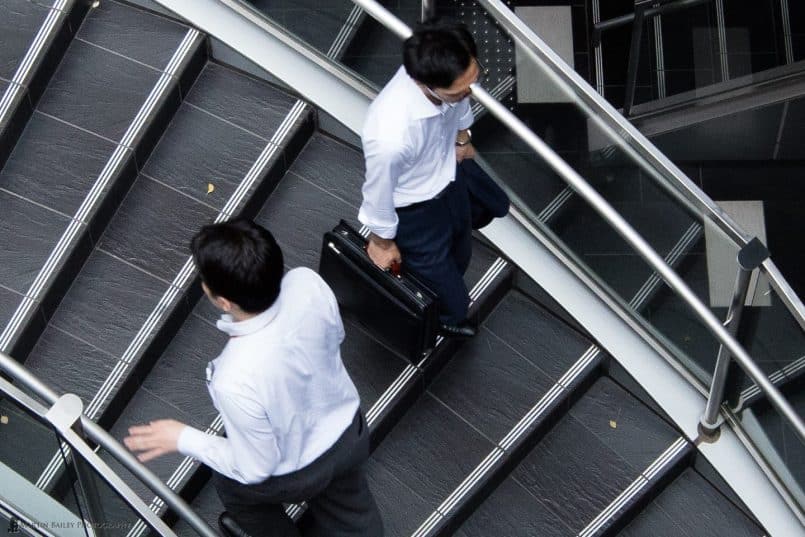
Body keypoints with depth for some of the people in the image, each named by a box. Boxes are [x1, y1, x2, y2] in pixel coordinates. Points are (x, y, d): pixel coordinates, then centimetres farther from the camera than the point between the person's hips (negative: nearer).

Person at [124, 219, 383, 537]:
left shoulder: (236, 381, -43)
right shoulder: (308, 282, -30)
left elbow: (255, 469, -25)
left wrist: (182, 439, -14)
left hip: (301, 474, -4)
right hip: (350, 430, 4)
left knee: (233, 484, 32)